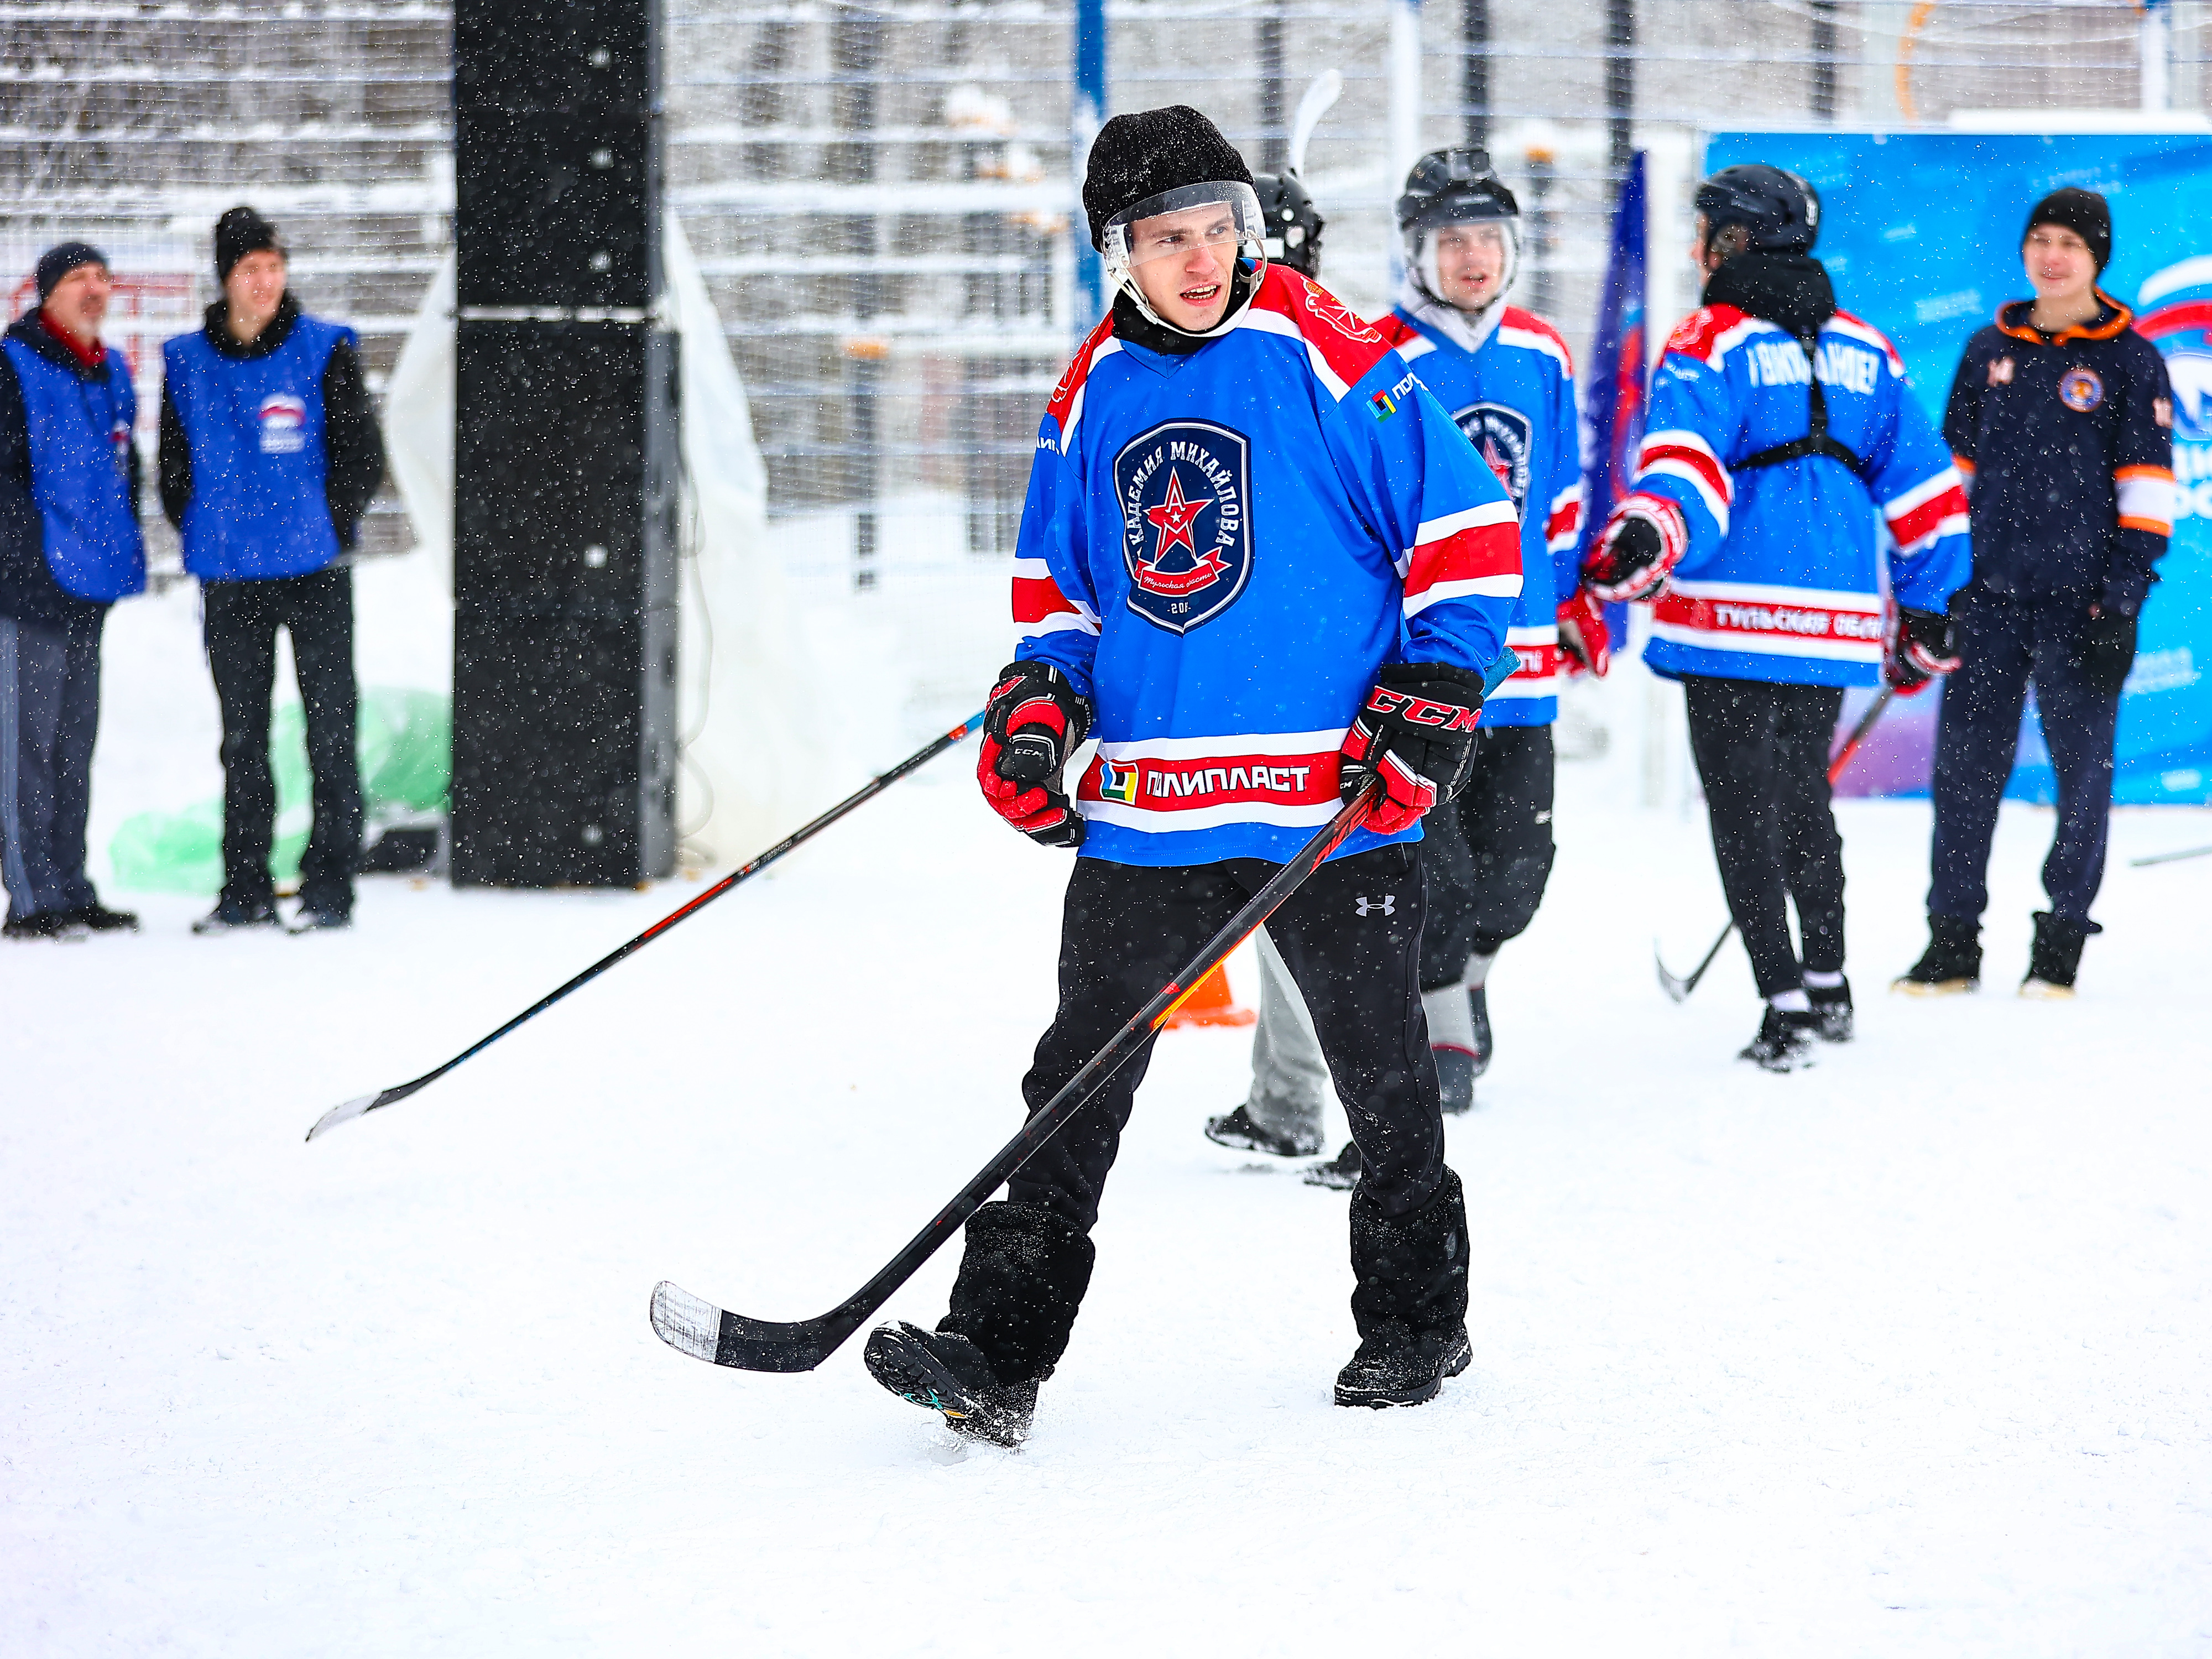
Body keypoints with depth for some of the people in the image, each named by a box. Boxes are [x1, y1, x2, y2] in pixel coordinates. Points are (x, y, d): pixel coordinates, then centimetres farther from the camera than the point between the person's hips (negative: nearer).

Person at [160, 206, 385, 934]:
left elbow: (363, 458, 0)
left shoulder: (324, 351, -2)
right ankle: (246, 888, 13)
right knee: (242, 738, 7)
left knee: (330, 731, -3)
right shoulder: (186, 363, 6)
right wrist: (207, 535, 3)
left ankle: (330, 887, 1)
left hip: (315, 574, -3)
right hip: (229, 579, 3)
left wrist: (325, 532, -6)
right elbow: (174, 470, 14)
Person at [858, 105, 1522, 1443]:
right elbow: (1057, 572, 21)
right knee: (1082, 1078, -2)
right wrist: (1040, 701, 4)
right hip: (1145, 806, 4)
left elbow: (1466, 527, -4)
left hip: (1334, 795, -3)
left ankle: (1418, 1320, 28)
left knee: (1382, 1070, 10)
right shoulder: (1095, 392, 9)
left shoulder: (1330, 359, -6)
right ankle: (1002, 1350, -3)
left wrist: (1434, 694, -10)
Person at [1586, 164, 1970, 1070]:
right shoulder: (1864, 350, 13)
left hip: (1732, 620, -6)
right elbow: (1921, 485, 16)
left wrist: (1647, 533, -39)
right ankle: (1828, 985, 31)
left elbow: (1688, 460, -23)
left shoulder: (1709, 343, -5)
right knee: (1803, 794, 23)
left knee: (1743, 808, 0)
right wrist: (1927, 610, 23)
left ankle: (1785, 1004, -8)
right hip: (1836, 623, 6)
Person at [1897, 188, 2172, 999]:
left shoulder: (2130, 360, 0)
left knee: (2083, 767, 0)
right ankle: (1953, 942, 10)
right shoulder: (1989, 351, 11)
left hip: (2079, 599, -4)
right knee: (1964, 767, 3)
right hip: (1988, 594, 4)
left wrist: (2122, 599, -9)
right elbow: (1953, 468, 18)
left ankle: (2061, 942, 10)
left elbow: (2146, 489, -3)